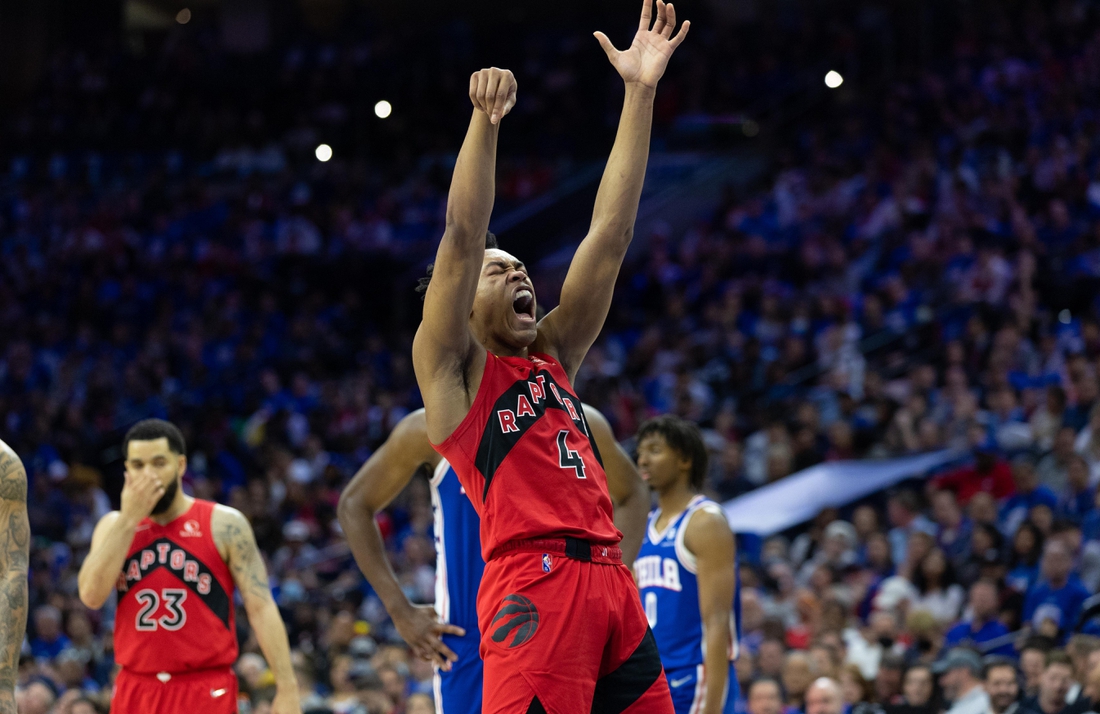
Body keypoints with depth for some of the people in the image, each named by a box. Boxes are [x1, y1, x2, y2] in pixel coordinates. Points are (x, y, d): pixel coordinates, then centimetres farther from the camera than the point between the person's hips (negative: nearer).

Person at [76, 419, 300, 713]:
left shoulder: (223, 525, -2)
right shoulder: (114, 526, 9)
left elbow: (261, 608, -5)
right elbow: (91, 595, -7)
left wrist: (287, 689, -13)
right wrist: (129, 519, -10)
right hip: (135, 689, 4)